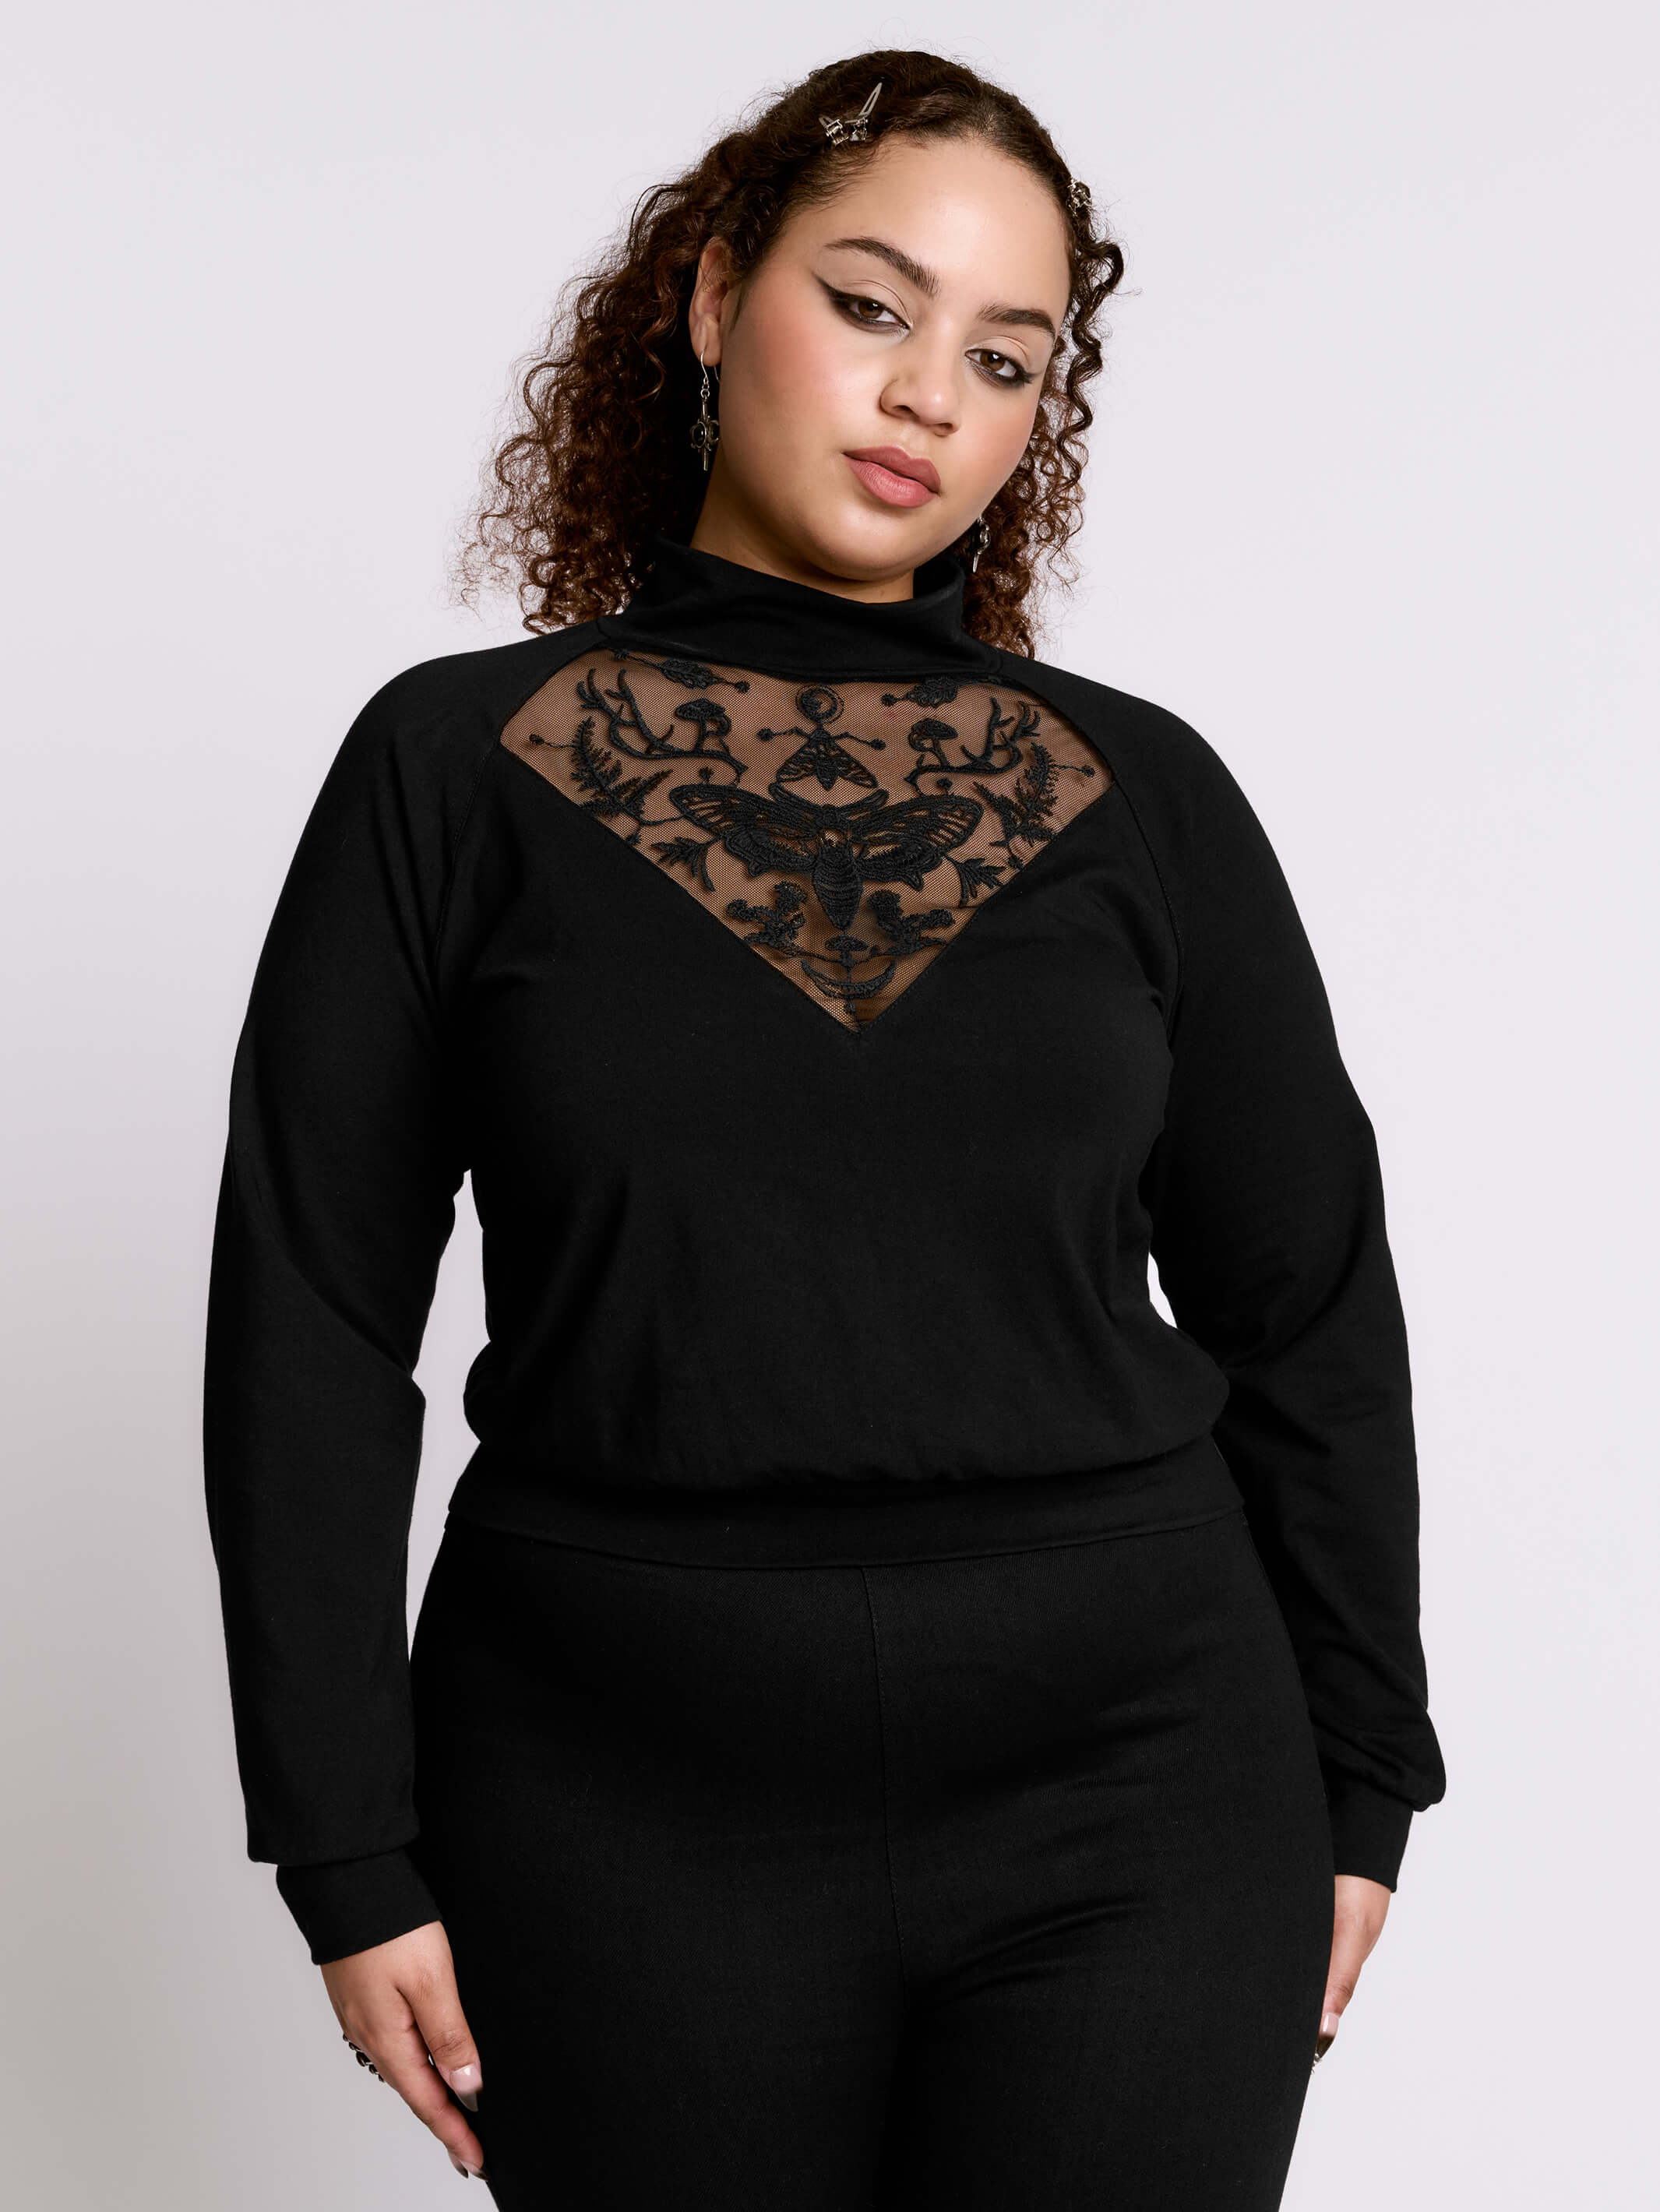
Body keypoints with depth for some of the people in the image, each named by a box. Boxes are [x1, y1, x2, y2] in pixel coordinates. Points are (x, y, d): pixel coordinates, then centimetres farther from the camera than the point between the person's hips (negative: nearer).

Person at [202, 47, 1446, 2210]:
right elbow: (310, 1326, -1)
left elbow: (1309, 1318, 8)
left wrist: (1355, 1793, 8)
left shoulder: (1144, 795, 3)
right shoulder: (455, 767, -1)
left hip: (1131, 1804, 1)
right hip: (627, 1819, -1)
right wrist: (352, 1856, -4)